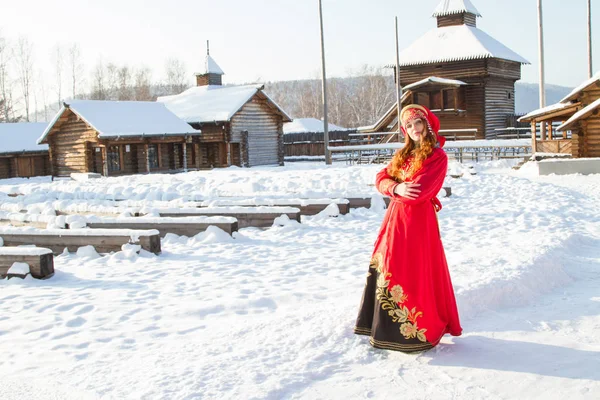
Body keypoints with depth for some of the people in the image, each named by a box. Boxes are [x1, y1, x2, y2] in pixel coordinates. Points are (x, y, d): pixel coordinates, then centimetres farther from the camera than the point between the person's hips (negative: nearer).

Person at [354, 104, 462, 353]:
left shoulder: (437, 156, -9)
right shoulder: (403, 154, 16)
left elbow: (419, 192, -19)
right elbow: (381, 178, 9)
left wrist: (393, 189, -4)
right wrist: (397, 188, -11)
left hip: (418, 220, -8)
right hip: (396, 218, 8)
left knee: (414, 274, -5)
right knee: (386, 269, 10)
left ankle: (419, 332, 7)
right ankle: (388, 327, 20)